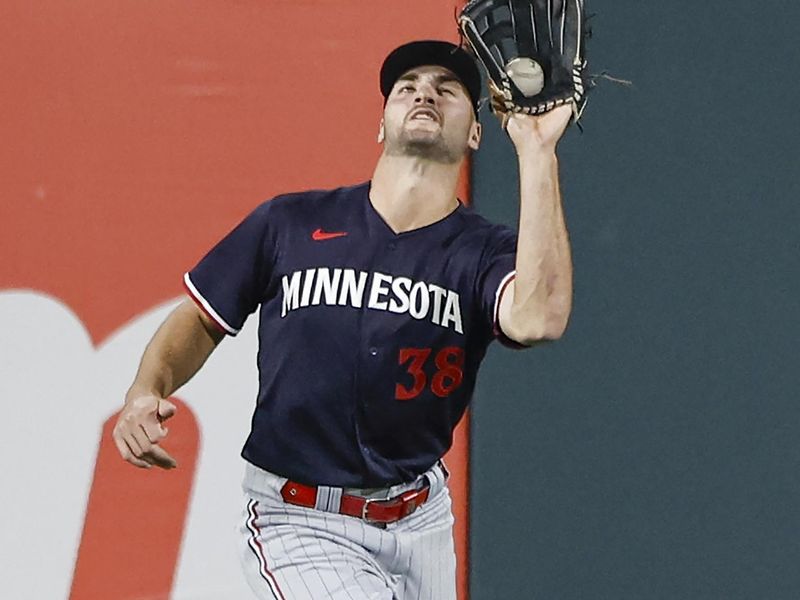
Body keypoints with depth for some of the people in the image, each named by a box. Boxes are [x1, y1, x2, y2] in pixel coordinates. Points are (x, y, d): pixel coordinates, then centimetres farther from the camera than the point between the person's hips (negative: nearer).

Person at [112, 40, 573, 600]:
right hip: (300, 526, -3)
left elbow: (537, 317, -28)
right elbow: (201, 320, 10)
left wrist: (537, 153, -27)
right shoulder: (289, 223, -1)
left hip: (420, 524, 3)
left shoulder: (484, 251, -4)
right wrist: (146, 393, -10)